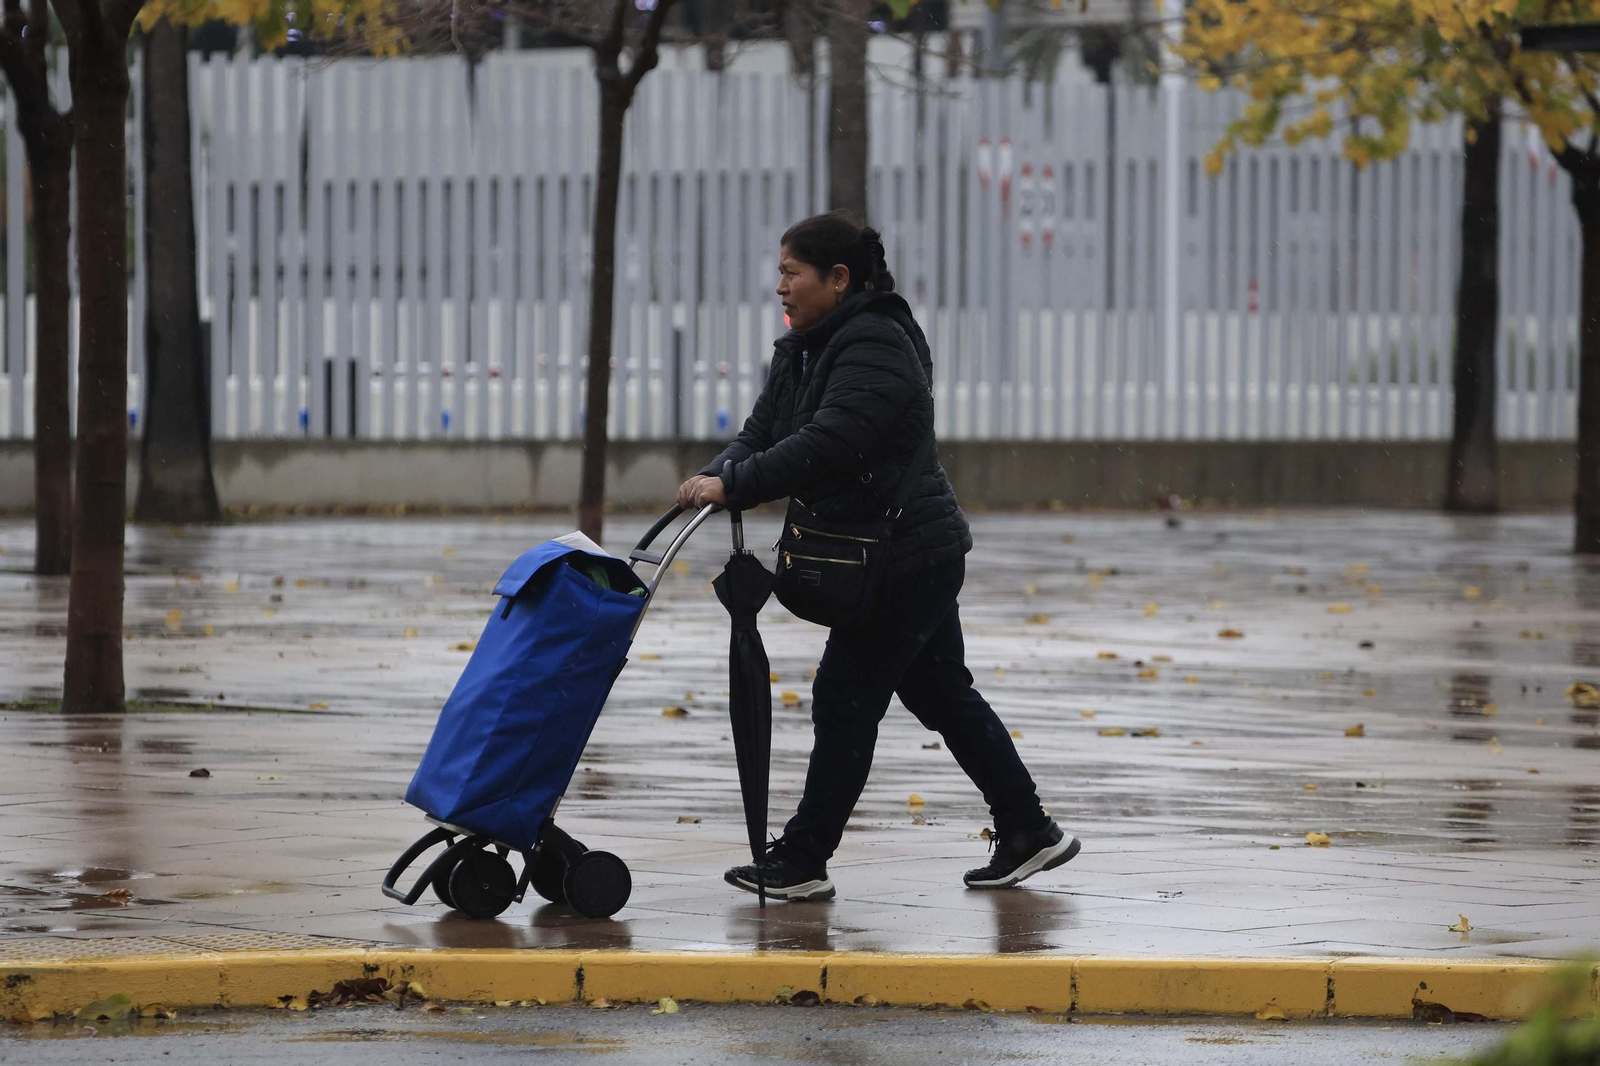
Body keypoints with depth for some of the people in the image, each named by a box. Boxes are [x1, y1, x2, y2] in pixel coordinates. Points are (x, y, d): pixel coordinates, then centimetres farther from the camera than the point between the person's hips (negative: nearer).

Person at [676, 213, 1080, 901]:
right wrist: (715, 478, -13)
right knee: (943, 695, 15)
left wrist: (734, 485, -31)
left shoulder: (876, 348, -20)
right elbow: (763, 433, 7)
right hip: (907, 560, 10)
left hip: (909, 556, -10)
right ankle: (1029, 833, 22)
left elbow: (826, 445, -31)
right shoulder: (803, 352, 12)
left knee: (846, 697, -6)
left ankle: (801, 861, 0)